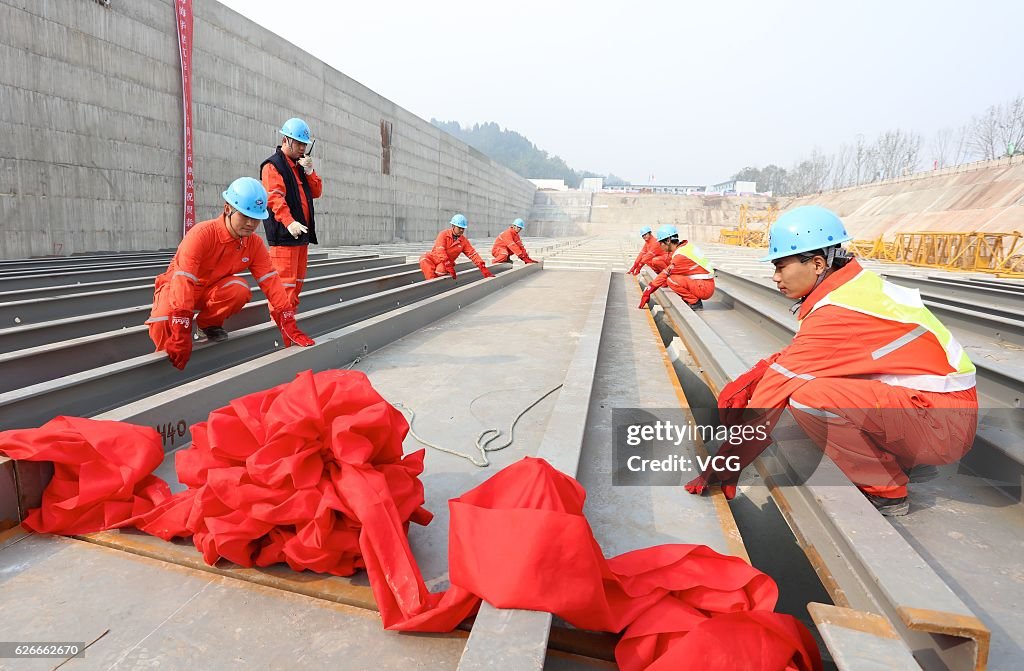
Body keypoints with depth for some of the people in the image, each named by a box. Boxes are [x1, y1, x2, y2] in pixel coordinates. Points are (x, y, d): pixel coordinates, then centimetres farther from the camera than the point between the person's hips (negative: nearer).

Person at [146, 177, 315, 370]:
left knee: (240, 289, -30)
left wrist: (288, 324, -23)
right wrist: (181, 334, -45)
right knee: (163, 324, -34)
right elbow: (183, 281, -37)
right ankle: (167, 354, 2)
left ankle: (209, 323, -1)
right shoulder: (202, 233, -30)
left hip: (212, 290, 4)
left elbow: (271, 281, -15)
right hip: (176, 286, -3)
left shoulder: (255, 244, -13)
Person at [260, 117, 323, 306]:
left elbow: (317, 192, 16)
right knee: (285, 280, -12)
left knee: (298, 280, 13)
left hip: (302, 233, 9)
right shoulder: (273, 165, -4)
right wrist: (289, 222, -31)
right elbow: (274, 197, -18)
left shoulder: (300, 166, 22)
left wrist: (309, 170, 1)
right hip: (284, 234, -9)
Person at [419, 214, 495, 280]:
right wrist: (449, 266, -33)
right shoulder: (443, 234, -12)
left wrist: (483, 269, -15)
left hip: (448, 263, 2)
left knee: (441, 270, -34)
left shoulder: (464, 240, -2)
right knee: (424, 260, -33)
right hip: (434, 258, -1)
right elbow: (440, 251, -23)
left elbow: (472, 254, -5)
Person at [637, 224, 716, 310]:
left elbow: (665, 274, -16)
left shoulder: (680, 255, -20)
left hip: (705, 287, -9)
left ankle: (695, 303, -9)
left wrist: (647, 292, -10)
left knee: (671, 280, -21)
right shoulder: (686, 244, 6)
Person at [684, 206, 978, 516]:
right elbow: (796, 354, 11)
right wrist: (749, 379, -6)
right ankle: (906, 462, 16)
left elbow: (766, 407, -21)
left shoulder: (835, 314, -23)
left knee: (807, 396, -28)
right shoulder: (855, 282, 3)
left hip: (942, 423, -9)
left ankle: (885, 492, -4)